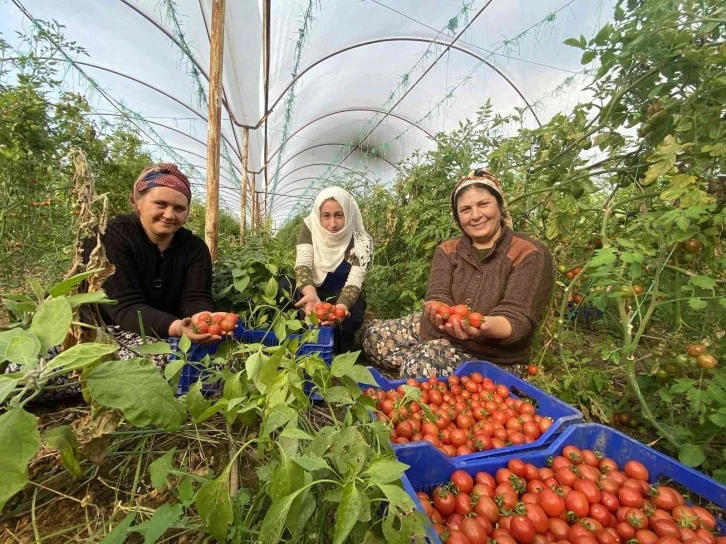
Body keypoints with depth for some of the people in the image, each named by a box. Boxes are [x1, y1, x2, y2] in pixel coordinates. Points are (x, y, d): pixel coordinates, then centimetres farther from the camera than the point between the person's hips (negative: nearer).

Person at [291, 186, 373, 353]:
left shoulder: (361, 241, -19)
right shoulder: (310, 227, -15)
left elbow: (354, 281, -27)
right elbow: (302, 265, -25)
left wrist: (341, 306, -51)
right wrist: (310, 294, -48)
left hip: (344, 296, -1)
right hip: (314, 290, 2)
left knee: (347, 318, -34)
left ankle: (338, 355, 1)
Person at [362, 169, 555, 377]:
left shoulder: (531, 255, -11)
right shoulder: (447, 250, 3)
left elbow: (517, 319, -19)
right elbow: (437, 298, -11)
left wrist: (484, 325, -43)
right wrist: (440, 313, -37)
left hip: (490, 356, -5)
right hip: (440, 332, 6)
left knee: (419, 365, -30)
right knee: (373, 334, -4)